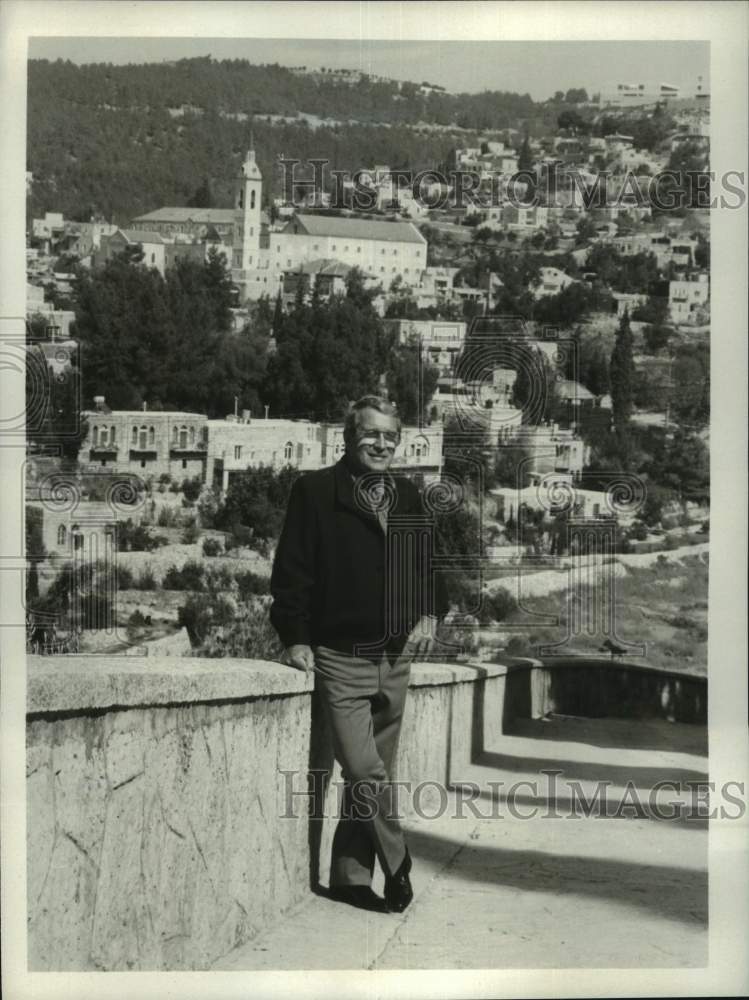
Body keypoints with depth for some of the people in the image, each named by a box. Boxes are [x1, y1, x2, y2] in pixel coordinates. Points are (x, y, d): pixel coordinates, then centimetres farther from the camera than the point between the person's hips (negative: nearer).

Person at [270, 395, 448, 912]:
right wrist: (295, 636, -12)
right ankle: (398, 863, 2)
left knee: (373, 771, 9)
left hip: (395, 657, 5)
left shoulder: (409, 498, 12)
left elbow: (428, 564, 21)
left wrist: (430, 613, 4)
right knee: (365, 772, -13)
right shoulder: (316, 491, -4)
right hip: (340, 656, -5)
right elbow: (292, 568, -6)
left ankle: (352, 875, 19)